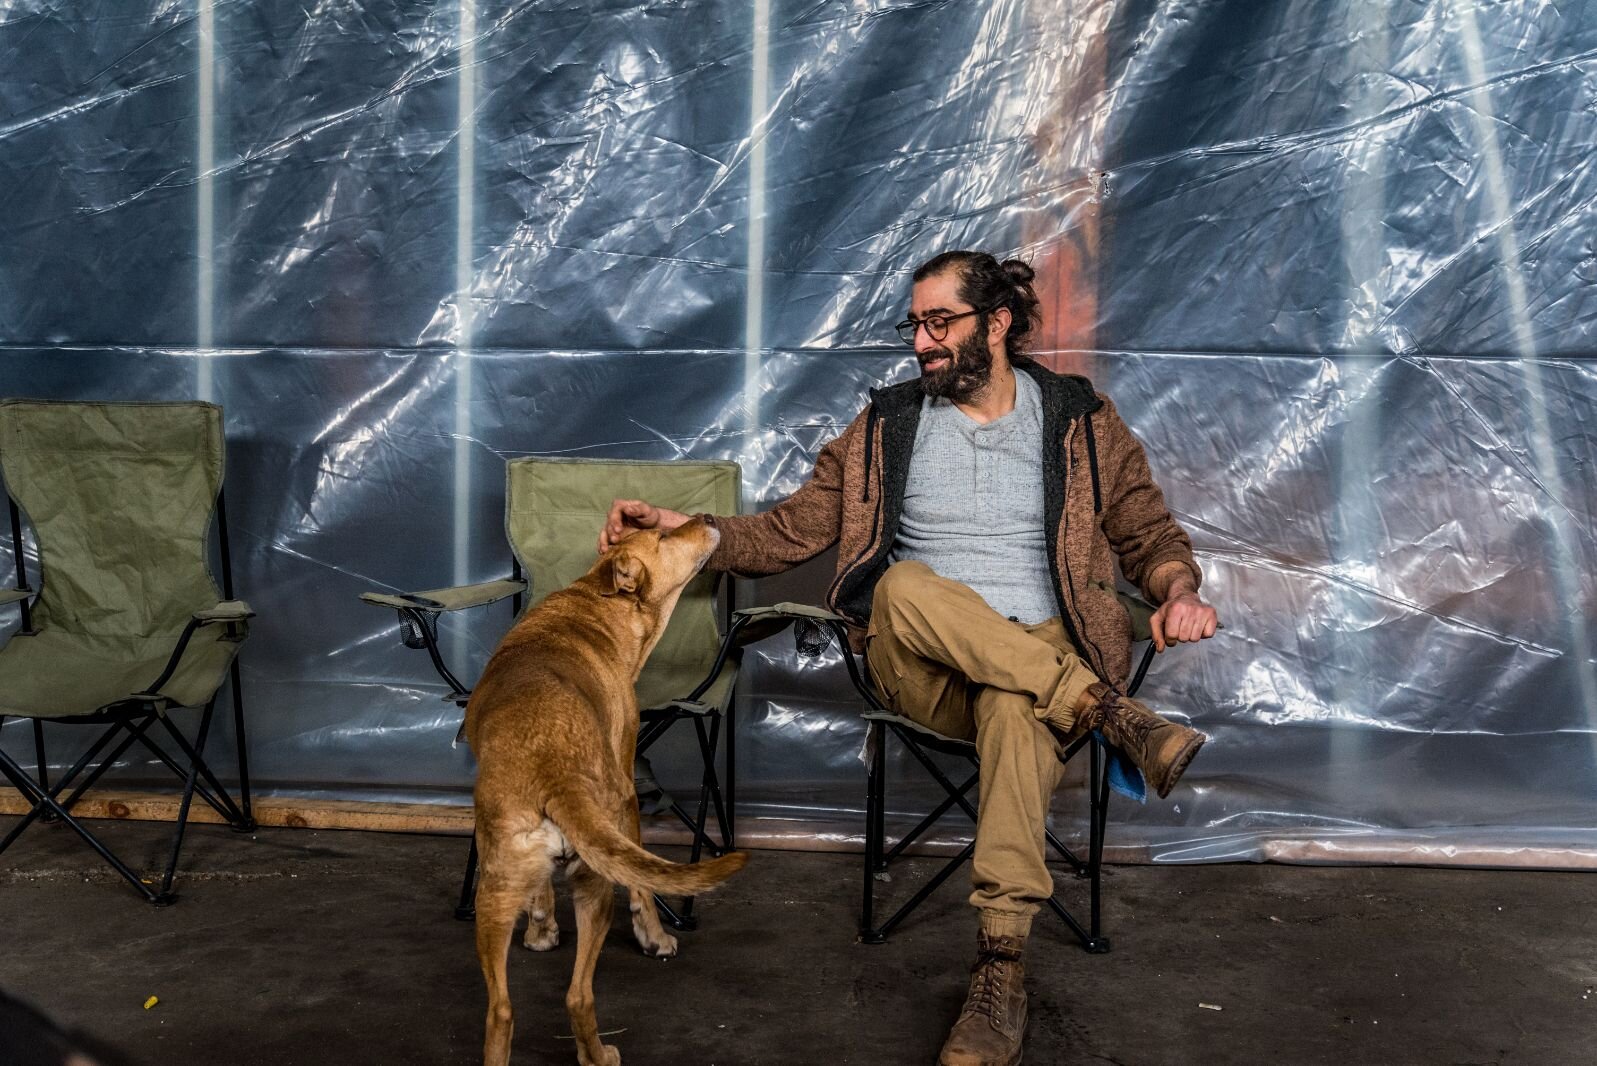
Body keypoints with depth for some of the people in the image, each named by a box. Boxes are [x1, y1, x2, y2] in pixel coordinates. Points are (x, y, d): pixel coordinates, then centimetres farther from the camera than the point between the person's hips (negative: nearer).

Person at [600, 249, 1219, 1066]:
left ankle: (1000, 972, -42)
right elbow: (789, 532, 12)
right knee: (904, 584, -34)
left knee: (1013, 707, -40)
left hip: (1045, 656, -2)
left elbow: (1151, 535, 14)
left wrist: (1179, 591, -9)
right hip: (922, 669, 2)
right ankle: (1116, 718, -29)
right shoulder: (888, 425, 13)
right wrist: (680, 529, -3)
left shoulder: (1079, 421, 11)